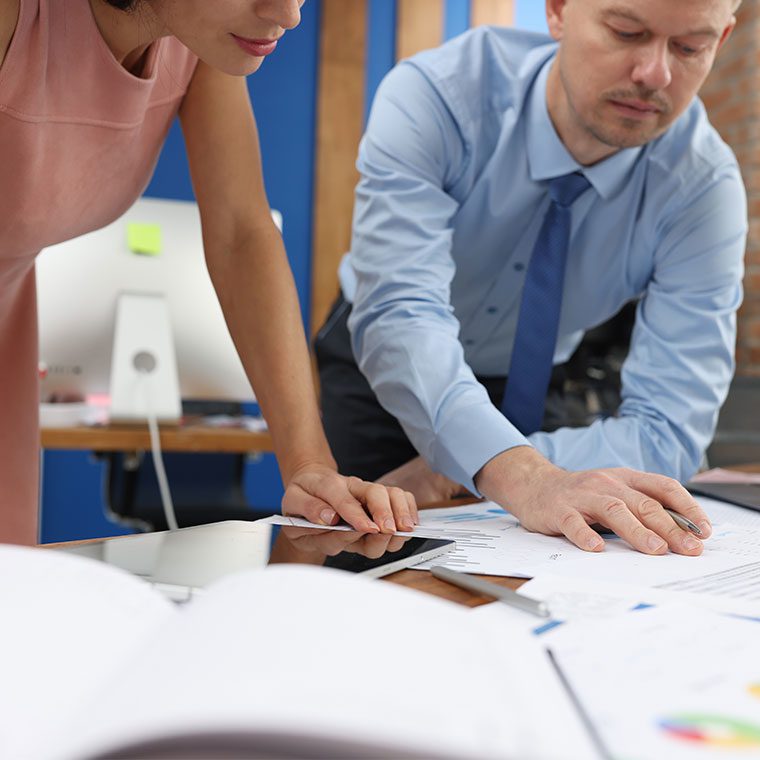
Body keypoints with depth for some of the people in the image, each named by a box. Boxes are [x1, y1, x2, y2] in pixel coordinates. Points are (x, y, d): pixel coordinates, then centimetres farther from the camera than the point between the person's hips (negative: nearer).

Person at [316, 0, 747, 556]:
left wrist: (454, 471, -36)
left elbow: (670, 431, -28)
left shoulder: (704, 186, -23)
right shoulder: (434, 97, -28)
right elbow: (399, 313, -41)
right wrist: (520, 475, -58)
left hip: (536, 384, 2)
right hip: (388, 373, -1)